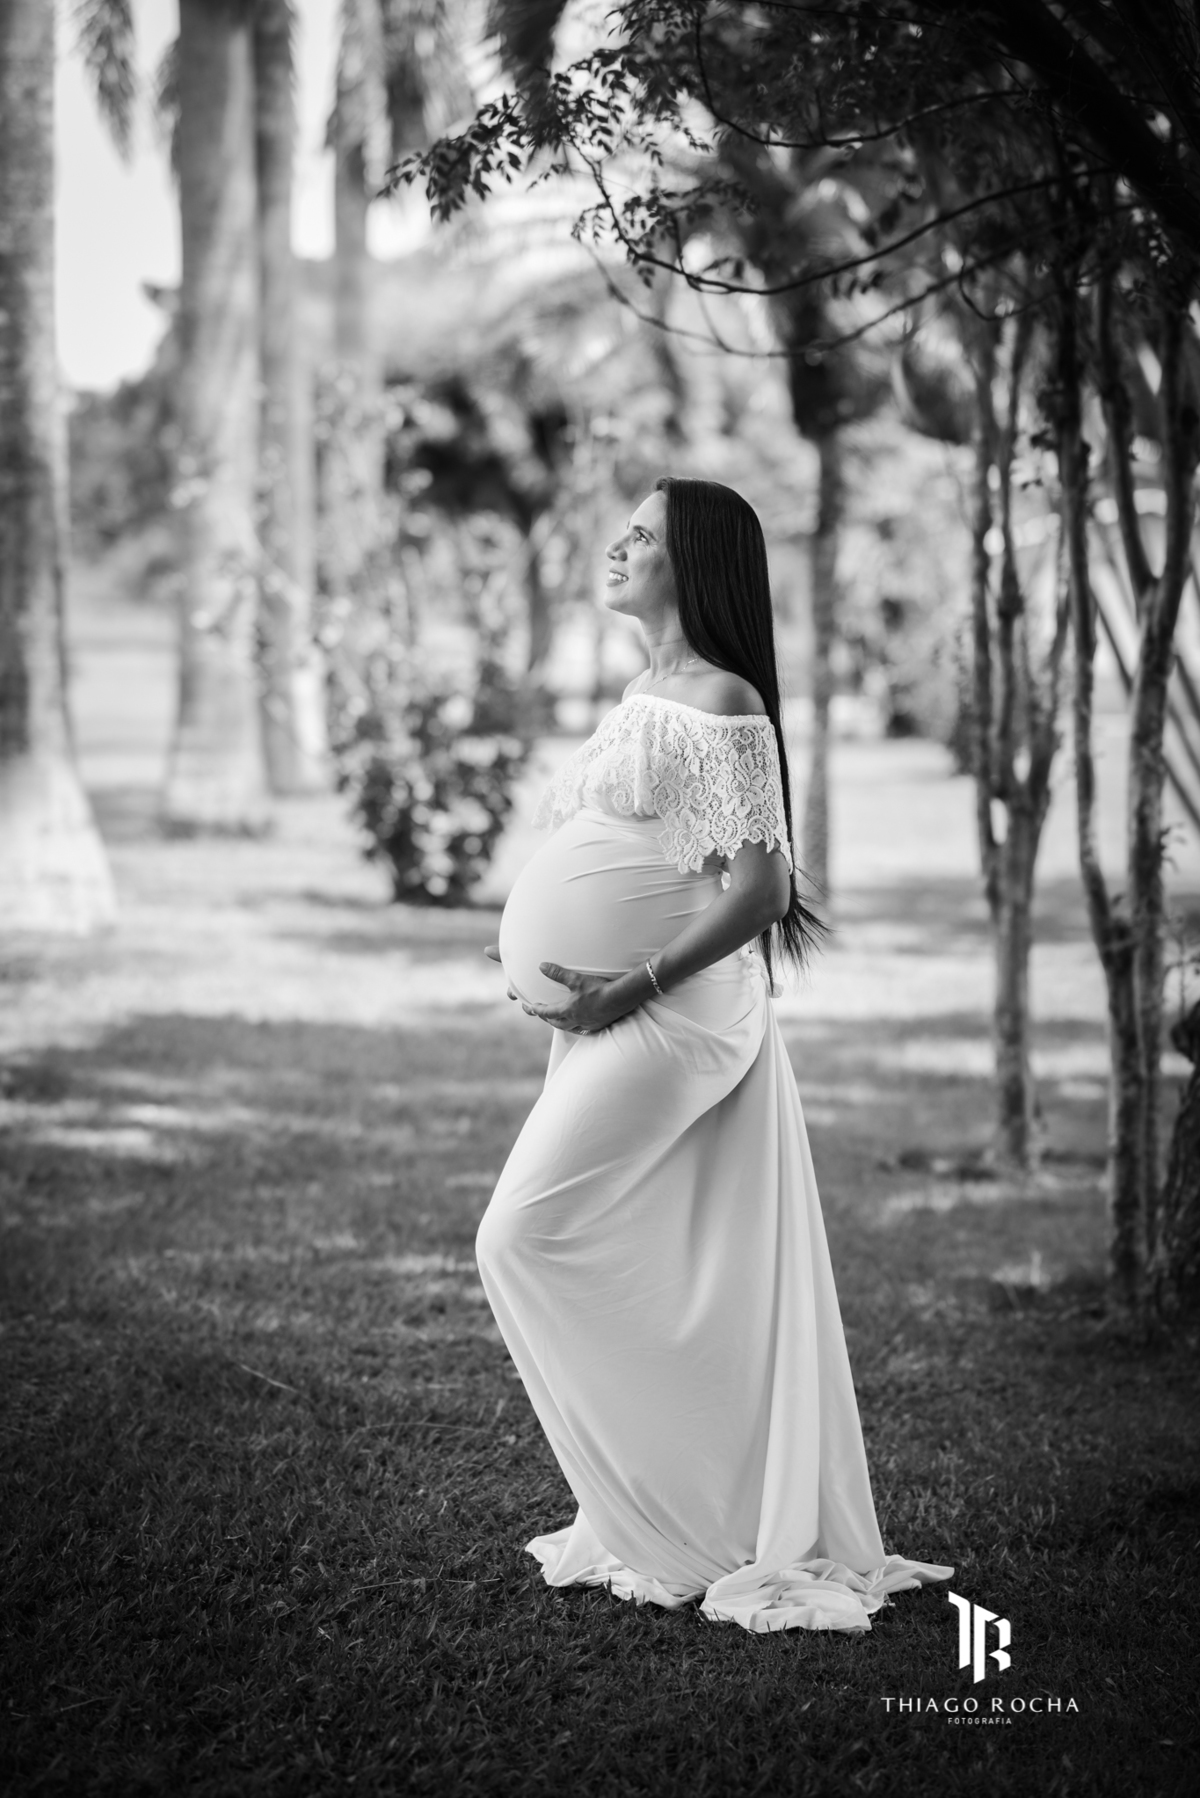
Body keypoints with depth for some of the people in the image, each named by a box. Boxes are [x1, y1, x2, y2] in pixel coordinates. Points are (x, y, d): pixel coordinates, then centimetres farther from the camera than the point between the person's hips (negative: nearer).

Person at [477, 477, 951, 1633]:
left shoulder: (723, 704, -11)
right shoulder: (643, 696, 16)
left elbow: (762, 889, -17)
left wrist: (631, 989, -20)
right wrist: (549, 955, 12)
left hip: (672, 1017, -9)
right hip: (610, 1024, 9)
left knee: (526, 1239, -13)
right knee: (632, 1275, 11)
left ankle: (673, 1529, -3)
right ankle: (667, 1516, 21)